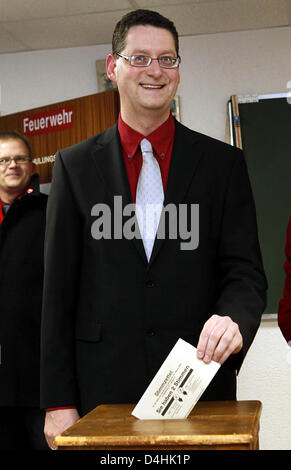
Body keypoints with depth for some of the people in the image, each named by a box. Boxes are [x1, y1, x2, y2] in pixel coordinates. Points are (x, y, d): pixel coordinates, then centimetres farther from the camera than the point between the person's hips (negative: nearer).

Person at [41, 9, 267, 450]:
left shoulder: (223, 162, 4)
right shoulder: (75, 165, 5)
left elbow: (245, 270, 1)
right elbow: (58, 287, 3)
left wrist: (234, 319, -23)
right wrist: (58, 401, -2)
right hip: (103, 390, 0)